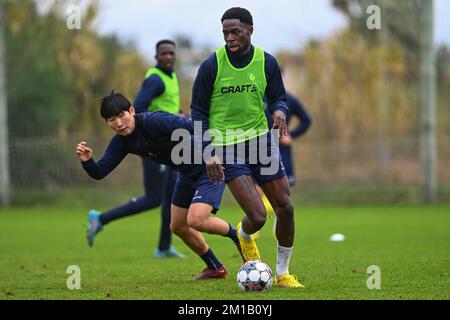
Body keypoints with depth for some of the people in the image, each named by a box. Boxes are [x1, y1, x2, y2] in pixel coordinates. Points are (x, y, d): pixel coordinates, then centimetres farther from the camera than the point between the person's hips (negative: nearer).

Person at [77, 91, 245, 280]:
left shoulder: (154, 121, -29)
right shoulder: (121, 141, -4)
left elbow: (193, 129, -33)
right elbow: (99, 172, -7)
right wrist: (87, 161, -28)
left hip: (210, 166, -9)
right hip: (187, 173, 9)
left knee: (195, 220, -23)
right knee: (178, 227, 13)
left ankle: (238, 237, 4)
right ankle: (215, 268, 31)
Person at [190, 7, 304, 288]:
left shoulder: (267, 63, -2)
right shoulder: (211, 66, -10)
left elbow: (278, 98, 11)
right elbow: (199, 112, -1)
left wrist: (279, 112, -15)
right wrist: (209, 156, -8)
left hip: (260, 138, 4)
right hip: (226, 148, -4)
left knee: (286, 208, 1)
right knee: (258, 217, -14)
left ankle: (283, 273, 20)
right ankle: (245, 236, 25)